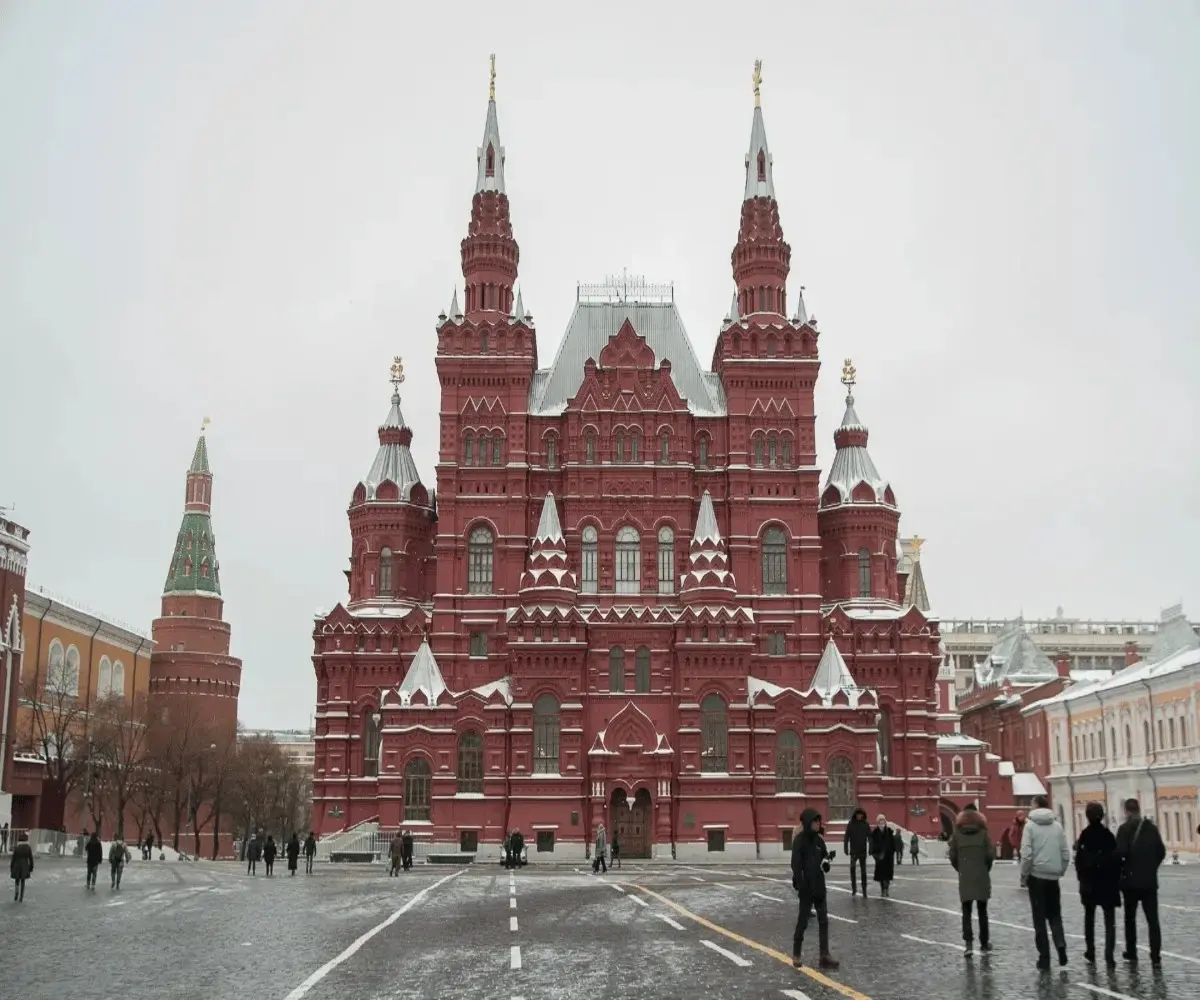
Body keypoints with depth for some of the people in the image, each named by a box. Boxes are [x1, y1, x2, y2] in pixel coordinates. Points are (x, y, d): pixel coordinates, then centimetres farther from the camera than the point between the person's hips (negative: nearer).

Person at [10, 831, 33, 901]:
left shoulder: (16, 848, -11)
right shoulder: (28, 848, -6)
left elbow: (13, 859, -8)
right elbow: (31, 859, -3)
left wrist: (11, 868, 3)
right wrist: (31, 869, 7)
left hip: (17, 867, -1)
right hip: (25, 867, 1)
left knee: (16, 882, 14)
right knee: (22, 882, 12)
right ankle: (21, 898, 11)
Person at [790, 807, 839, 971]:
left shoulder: (819, 839, 6)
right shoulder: (799, 840, -13)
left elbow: (823, 860, 12)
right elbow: (796, 864, -18)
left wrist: (828, 858, -10)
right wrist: (799, 883, -25)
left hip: (819, 885, 6)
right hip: (806, 886, -6)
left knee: (823, 920, 6)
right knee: (803, 920, 4)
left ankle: (824, 955, 10)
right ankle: (796, 955, 18)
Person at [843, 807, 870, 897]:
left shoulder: (866, 825, 0)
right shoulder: (850, 824, -2)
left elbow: (870, 837, 0)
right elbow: (846, 838, -2)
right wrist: (846, 849, -7)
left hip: (863, 851, 1)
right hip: (853, 851, -1)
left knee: (863, 871, 5)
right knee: (852, 868, -13)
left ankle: (864, 891, 10)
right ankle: (854, 887, 1)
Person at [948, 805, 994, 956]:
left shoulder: (956, 833, 2)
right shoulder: (983, 832, 0)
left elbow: (952, 856, -1)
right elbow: (991, 854, -5)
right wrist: (986, 868, 12)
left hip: (965, 877, 0)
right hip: (982, 877, 0)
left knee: (966, 912, 2)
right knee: (982, 910, 13)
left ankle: (968, 943, -12)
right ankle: (984, 943, 21)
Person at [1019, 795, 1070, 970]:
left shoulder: (1030, 825, -7)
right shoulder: (1058, 826, 5)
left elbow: (1027, 854, -12)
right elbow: (1066, 853, 4)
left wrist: (1024, 874, 0)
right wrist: (1061, 871, 16)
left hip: (1037, 876, -3)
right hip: (1053, 877, 3)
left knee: (1039, 918, 5)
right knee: (1055, 915, 16)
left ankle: (1044, 956, 5)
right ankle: (1061, 945, -6)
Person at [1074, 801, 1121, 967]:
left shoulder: (1084, 836, -6)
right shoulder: (1108, 835, -5)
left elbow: (1079, 860, -8)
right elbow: (1116, 859, -3)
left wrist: (1082, 877, 4)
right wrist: (1117, 880, 6)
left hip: (1089, 882, 1)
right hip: (1108, 882, -1)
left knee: (1089, 918, 16)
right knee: (1109, 921, 1)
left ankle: (1091, 954, 20)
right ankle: (1109, 956, -11)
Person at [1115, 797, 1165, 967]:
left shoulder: (1125, 828, -10)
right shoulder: (1152, 827, 3)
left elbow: (1121, 852, -20)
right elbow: (1161, 852, 5)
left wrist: (1121, 866, 0)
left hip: (1131, 879, -3)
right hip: (1149, 880, 3)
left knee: (1130, 918, 11)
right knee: (1153, 919, 4)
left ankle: (1131, 954, 15)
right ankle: (1156, 956, -1)